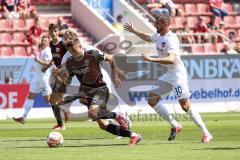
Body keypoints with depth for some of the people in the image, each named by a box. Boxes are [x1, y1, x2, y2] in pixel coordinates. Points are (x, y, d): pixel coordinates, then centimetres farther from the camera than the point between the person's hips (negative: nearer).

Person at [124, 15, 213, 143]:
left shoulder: (171, 39, -22)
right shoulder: (157, 36, 8)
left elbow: (171, 59, -37)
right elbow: (147, 38, 33)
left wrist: (152, 59, -42)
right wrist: (133, 31, 36)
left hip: (178, 74, -10)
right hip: (168, 75, 10)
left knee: (186, 106, -14)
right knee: (152, 100, 3)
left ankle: (206, 133, -6)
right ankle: (175, 125, 11)